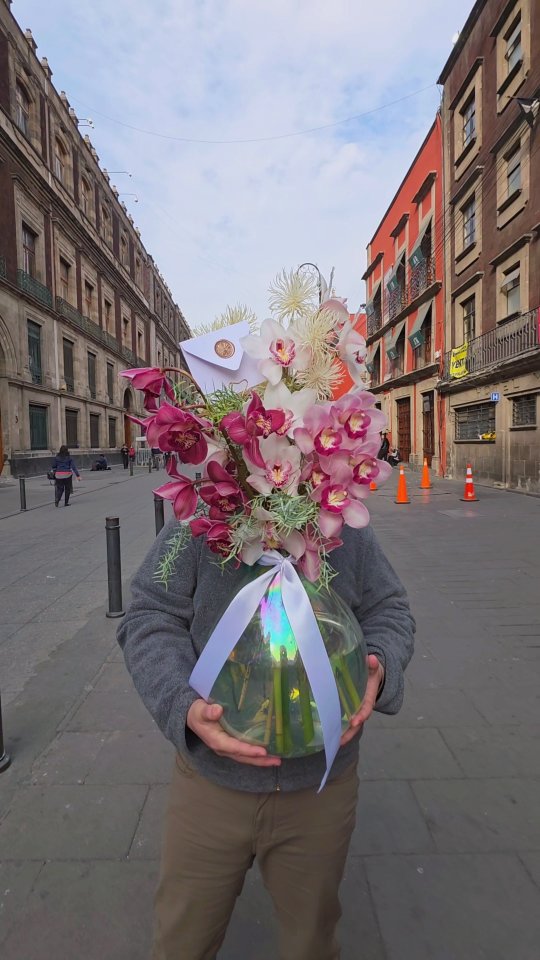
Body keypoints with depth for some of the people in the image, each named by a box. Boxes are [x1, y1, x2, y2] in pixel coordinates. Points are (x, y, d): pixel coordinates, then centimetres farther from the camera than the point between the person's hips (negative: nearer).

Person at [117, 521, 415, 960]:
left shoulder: (350, 532, -8)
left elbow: (391, 612, 2)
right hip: (212, 781, -1)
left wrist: (379, 664, -19)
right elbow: (148, 620, -13)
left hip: (321, 787, 2)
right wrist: (185, 705, -28)